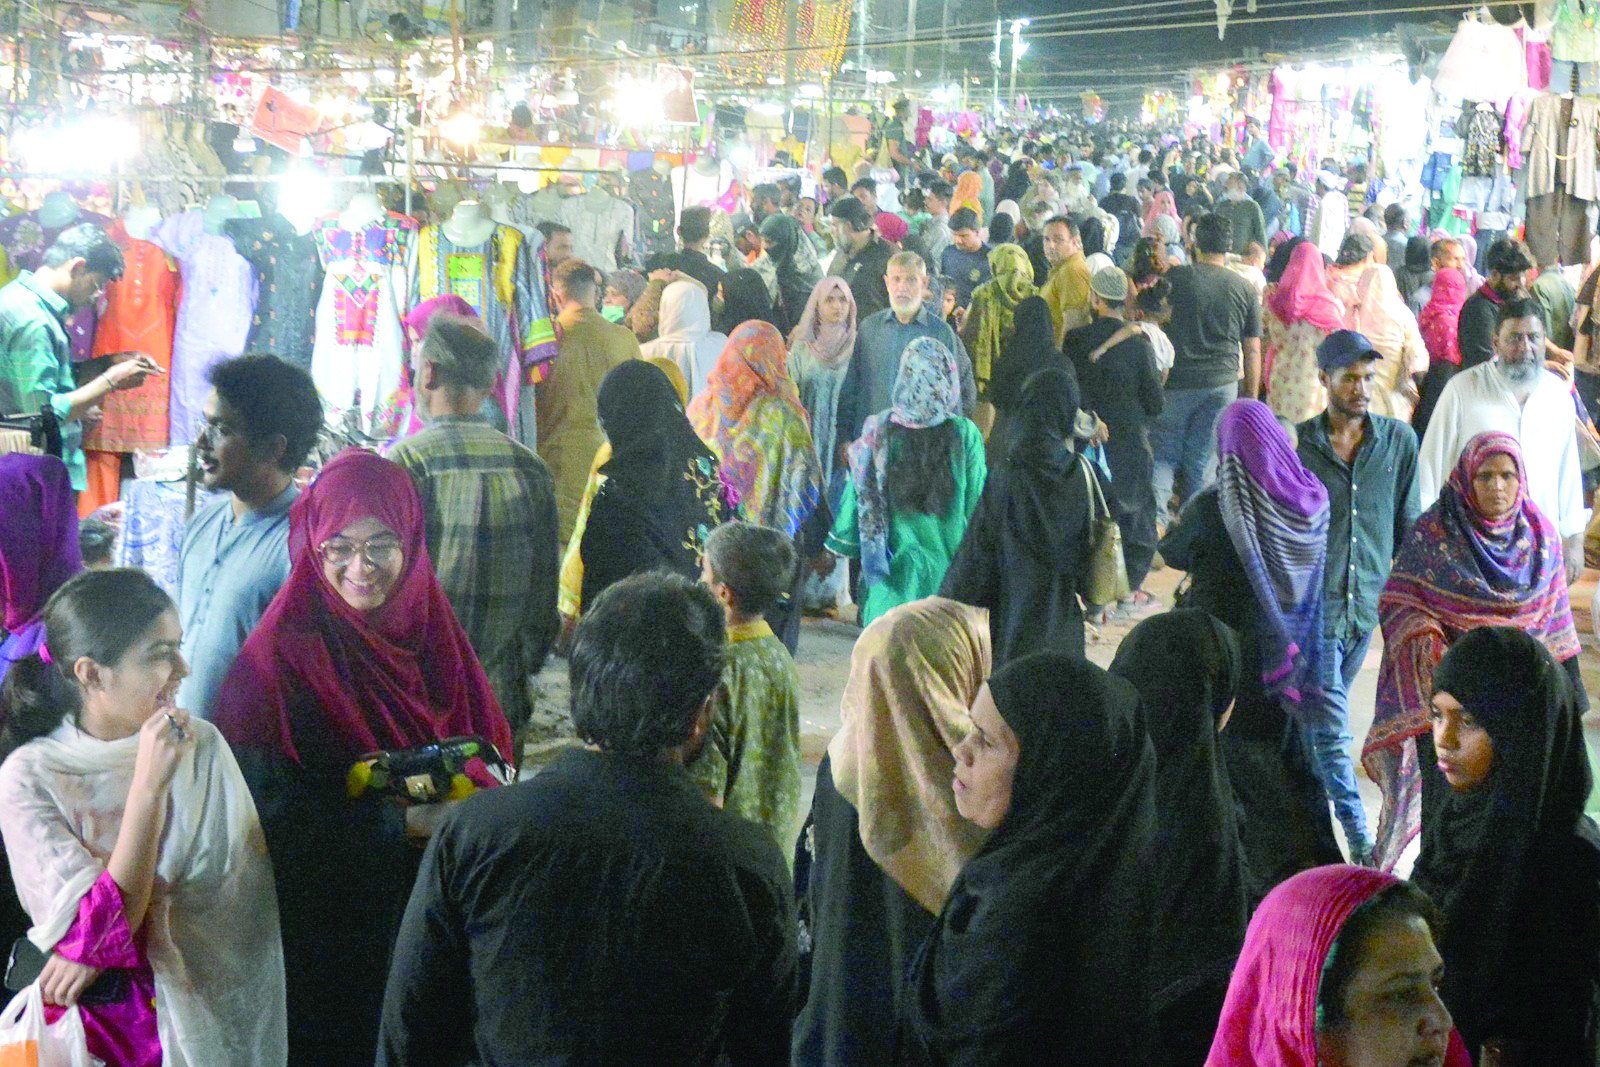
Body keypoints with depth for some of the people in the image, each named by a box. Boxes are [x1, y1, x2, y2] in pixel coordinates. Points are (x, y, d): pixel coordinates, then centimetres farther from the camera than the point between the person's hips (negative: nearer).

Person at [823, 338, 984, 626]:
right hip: (948, 566, 0)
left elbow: (859, 496, 0)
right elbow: (976, 503, -2)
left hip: (893, 565, 0)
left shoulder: (878, 431, -8)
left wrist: (834, 548, 12)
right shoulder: (965, 435, -9)